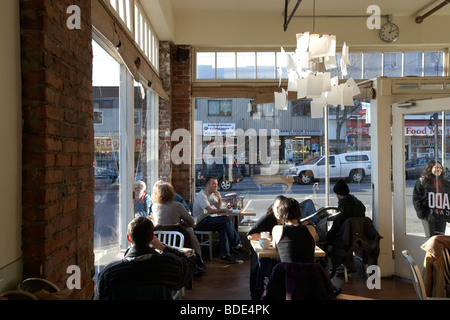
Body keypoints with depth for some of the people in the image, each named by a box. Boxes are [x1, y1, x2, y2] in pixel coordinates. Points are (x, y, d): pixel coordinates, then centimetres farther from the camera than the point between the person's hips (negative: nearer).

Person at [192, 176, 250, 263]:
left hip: (206, 220, 9)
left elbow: (218, 208, 13)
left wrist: (219, 198, -2)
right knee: (226, 220, -23)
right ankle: (237, 245, -14)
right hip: (200, 223, -9)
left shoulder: (211, 194, 16)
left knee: (223, 227, -19)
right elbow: (210, 210, -22)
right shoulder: (202, 195, -14)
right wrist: (224, 210, -20)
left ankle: (224, 254, -19)